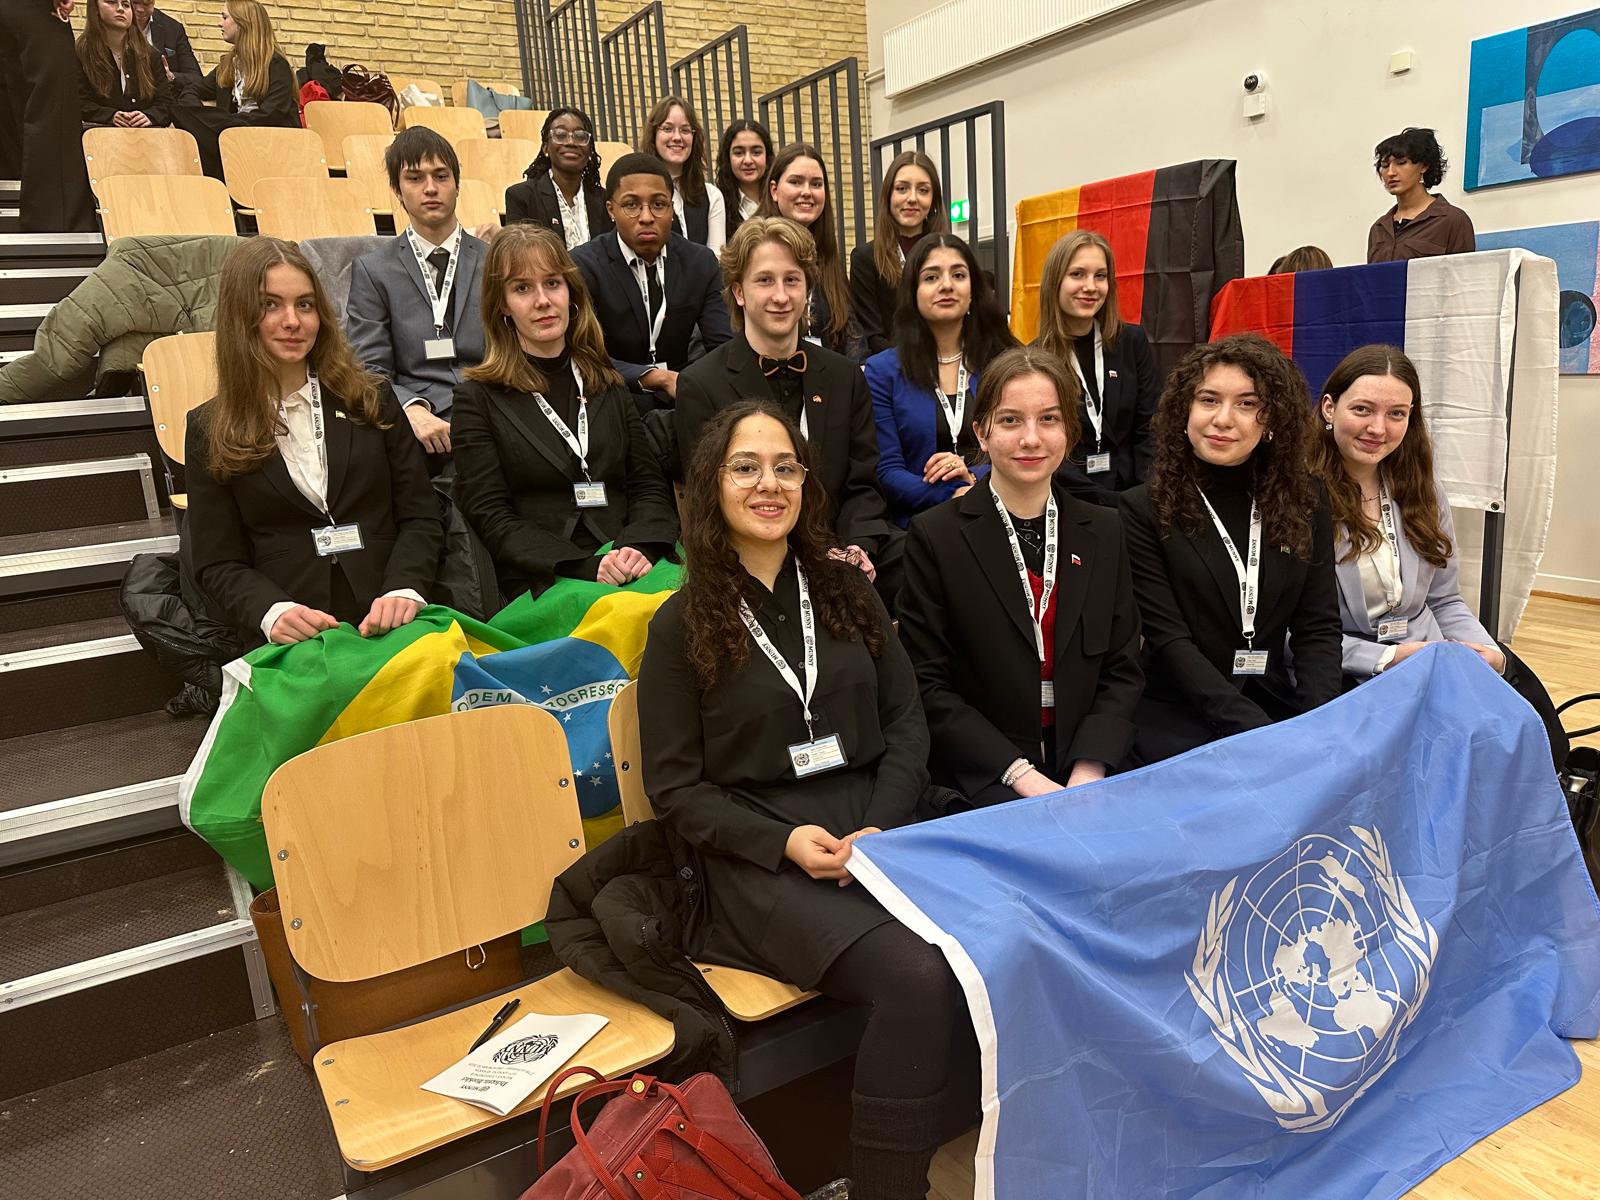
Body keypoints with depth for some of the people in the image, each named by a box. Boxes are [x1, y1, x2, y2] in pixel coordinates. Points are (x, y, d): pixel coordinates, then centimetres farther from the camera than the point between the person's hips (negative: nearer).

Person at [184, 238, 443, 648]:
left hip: (390, 628, 1)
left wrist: (404, 590, -10)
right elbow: (219, 563, 7)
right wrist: (273, 613, -14)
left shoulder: (372, 399, 14)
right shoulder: (209, 430, 11)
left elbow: (421, 518, 9)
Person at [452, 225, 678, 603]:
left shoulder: (607, 384, 18)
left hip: (628, 573, 4)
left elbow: (651, 487, 13)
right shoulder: (479, 398, 6)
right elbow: (492, 519, -2)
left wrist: (639, 548, -10)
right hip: (539, 587, -3)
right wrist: (587, 567, -16)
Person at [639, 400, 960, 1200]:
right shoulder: (681, 624, 1)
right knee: (919, 979, -28)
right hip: (760, 859, -4)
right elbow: (676, 788, 0)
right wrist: (784, 841, -15)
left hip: (877, 827, 4)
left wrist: (883, 827, -8)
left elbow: (906, 723, 10)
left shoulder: (846, 592, 12)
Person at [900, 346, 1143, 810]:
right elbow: (928, 685, -7)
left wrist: (1087, 774, -8)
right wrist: (1023, 776, -14)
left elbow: (1123, 671, 7)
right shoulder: (935, 536, -5)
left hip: (1086, 775, 4)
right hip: (980, 784, -4)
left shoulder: (1103, 532, 8)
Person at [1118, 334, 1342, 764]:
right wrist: (1255, 731, -19)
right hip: (1177, 722, -4)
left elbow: (1318, 628, 5)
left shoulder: (1306, 502, 7)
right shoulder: (1143, 510, -5)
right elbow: (1168, 640, -11)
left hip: (1279, 707, 4)